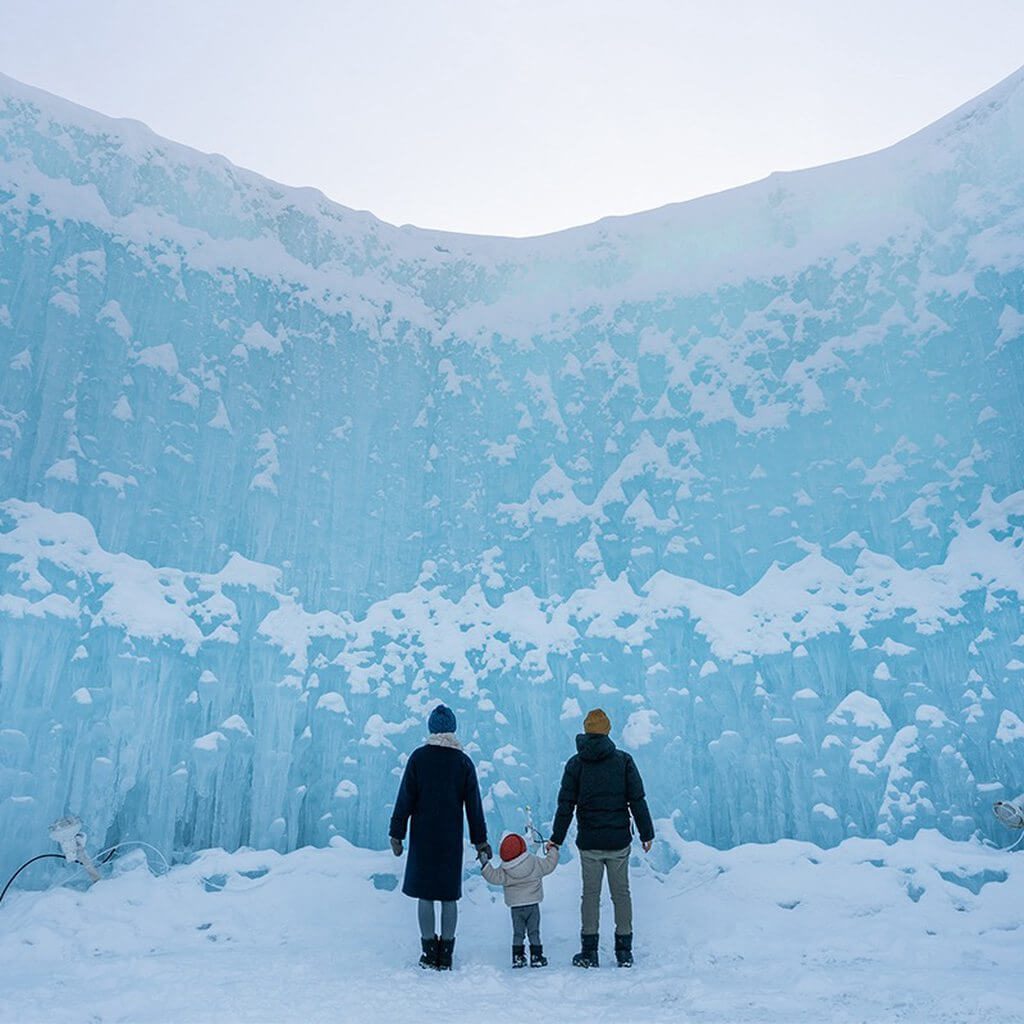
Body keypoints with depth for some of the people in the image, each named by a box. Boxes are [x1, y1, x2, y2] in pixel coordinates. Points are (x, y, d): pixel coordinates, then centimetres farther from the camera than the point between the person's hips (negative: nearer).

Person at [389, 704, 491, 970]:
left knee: (425, 893, 8)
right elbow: (473, 804, 2)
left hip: (423, 836, -1)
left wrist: (397, 833, 1)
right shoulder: (463, 761, 0)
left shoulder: (419, 757, -5)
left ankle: (430, 952, 11)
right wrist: (480, 840, 8)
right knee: (450, 895, 9)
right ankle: (446, 955, 12)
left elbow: (405, 798, -5)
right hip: (452, 838, 1)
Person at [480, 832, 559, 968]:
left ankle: (518, 957, 9)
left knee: (518, 933, 11)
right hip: (533, 904, 0)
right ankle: (536, 957, 8)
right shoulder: (535, 863, -10)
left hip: (515, 907, 0)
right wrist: (553, 850, 13)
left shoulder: (504, 870, -12)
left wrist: (485, 865, -2)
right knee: (534, 932, 8)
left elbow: (494, 877, -8)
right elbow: (549, 865, -1)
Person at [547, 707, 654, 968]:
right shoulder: (623, 760, -1)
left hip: (589, 842, 0)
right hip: (619, 840, 0)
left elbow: (565, 805, -1)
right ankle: (624, 951, 13)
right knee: (621, 893, 10)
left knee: (590, 894, 8)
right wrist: (646, 833, 7)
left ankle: (589, 952, 8)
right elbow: (637, 800, -1)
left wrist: (556, 839, 6)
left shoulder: (575, 763, 0)